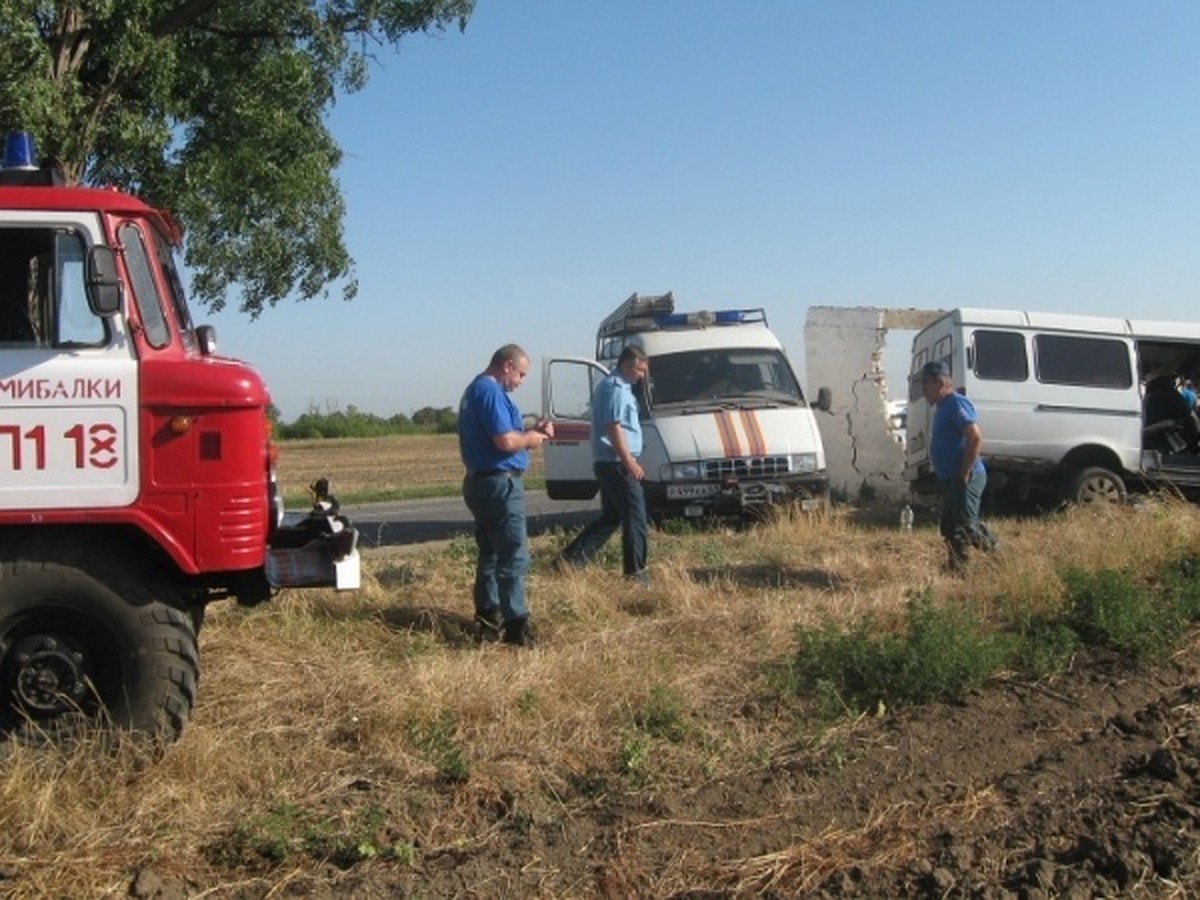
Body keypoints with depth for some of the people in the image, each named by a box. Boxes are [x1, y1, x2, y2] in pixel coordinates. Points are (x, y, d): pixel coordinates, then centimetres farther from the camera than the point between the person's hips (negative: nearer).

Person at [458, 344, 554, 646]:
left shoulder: (475, 389, 17)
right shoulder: (491, 392, -16)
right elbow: (506, 441, -25)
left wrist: (532, 430, 11)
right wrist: (531, 438, -6)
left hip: (480, 482, 11)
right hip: (500, 483, -11)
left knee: (490, 553, 17)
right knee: (514, 556, -9)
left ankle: (488, 618, 24)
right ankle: (516, 626, -8)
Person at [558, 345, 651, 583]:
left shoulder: (609, 385, 19)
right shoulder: (617, 389, -14)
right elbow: (614, 428, -21)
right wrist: (630, 462, -22)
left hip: (606, 462, 10)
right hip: (616, 463, -10)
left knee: (610, 516, 14)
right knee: (634, 515, -3)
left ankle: (572, 556, 11)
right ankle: (635, 570, 3)